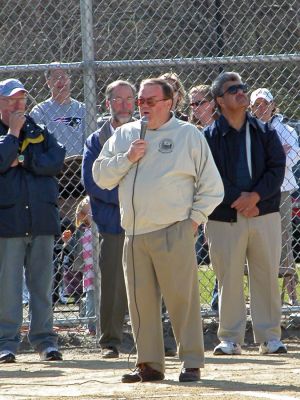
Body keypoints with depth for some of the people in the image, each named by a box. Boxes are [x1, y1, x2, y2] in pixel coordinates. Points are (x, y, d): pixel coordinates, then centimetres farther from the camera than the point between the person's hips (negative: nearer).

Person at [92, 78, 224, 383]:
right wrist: (127, 158, -4)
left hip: (174, 233, -4)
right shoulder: (123, 136, 16)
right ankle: (149, 364, 11)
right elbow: (100, 175, 10)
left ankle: (192, 363, -3)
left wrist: (194, 218, -2)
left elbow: (211, 186, 5)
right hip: (134, 235, 4)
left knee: (182, 298, -7)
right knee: (140, 301, 4)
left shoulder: (188, 135, 5)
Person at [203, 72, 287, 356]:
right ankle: (230, 338, 6)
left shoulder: (265, 132, 10)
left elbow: (277, 169, 0)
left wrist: (255, 196, -15)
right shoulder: (209, 137, 2)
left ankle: (269, 337, 9)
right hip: (225, 218, -2)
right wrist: (236, 200, -17)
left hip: (264, 214, 2)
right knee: (229, 279, -1)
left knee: (267, 276, 3)